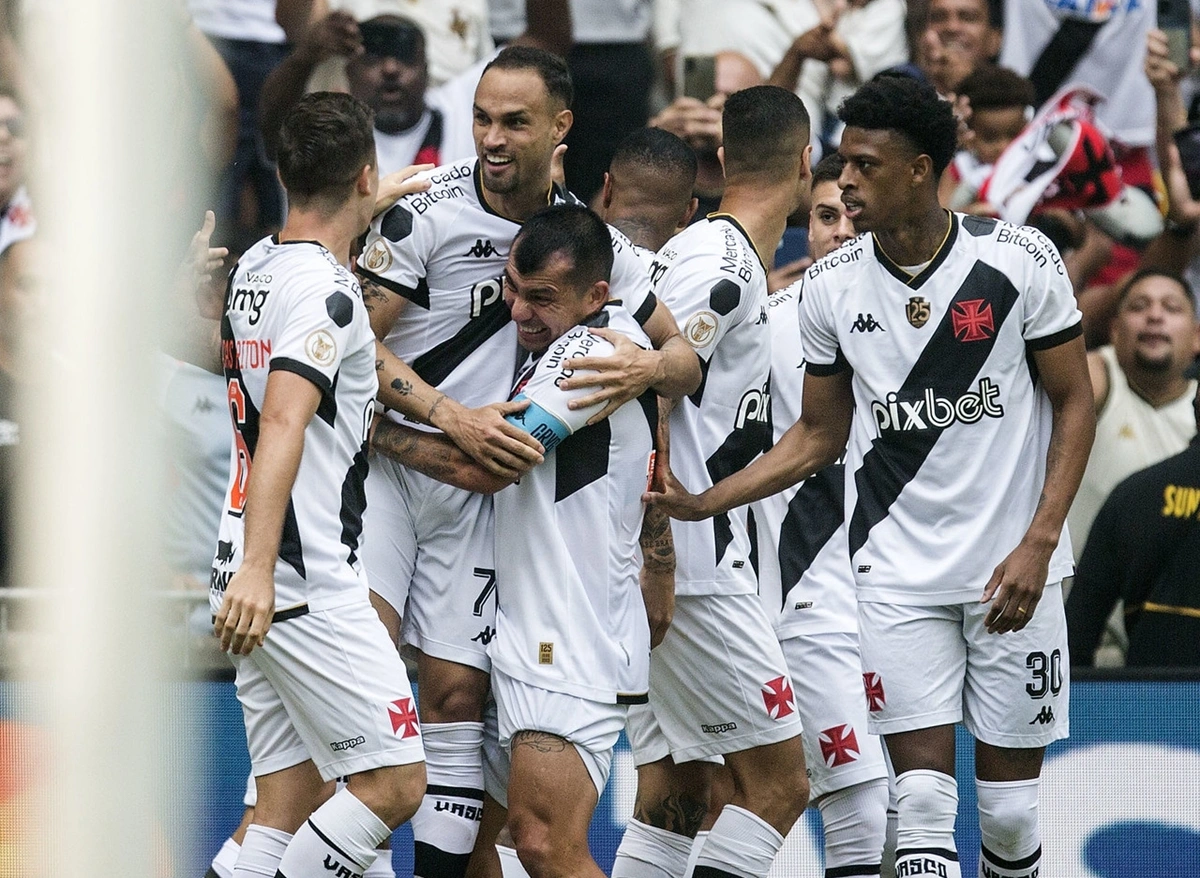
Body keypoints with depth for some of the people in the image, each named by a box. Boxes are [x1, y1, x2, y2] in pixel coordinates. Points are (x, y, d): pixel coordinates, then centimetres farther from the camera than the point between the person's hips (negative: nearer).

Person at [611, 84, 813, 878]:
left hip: (666, 568, 10)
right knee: (779, 782, -7)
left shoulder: (725, 258, 17)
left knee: (678, 793, 11)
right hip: (689, 567, -10)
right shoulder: (722, 265, -13)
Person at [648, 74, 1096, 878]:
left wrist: (1037, 545, -12)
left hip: (1014, 571, -1)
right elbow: (821, 435, 11)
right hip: (897, 572, 1)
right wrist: (703, 503, 0)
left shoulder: (1019, 261, -9)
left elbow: (1074, 404, -2)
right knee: (923, 795, -9)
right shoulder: (832, 287, -1)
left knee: (1011, 798, 3)